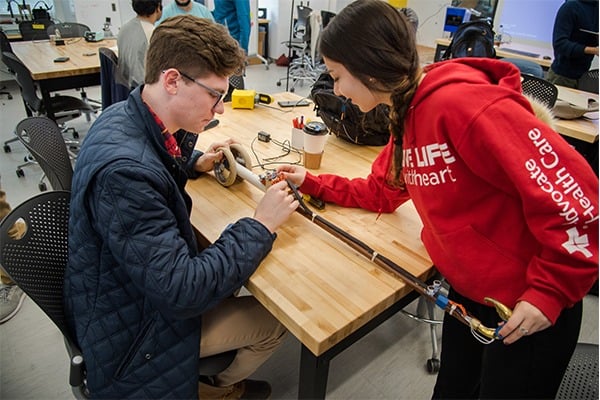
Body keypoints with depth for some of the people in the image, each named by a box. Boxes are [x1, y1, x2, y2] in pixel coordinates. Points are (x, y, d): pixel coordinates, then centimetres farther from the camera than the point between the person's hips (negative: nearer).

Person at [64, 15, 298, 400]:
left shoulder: (127, 116, -8)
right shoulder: (125, 169, -37)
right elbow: (182, 293, -33)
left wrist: (196, 162, -2)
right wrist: (261, 226, -25)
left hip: (147, 284, 8)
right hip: (133, 329, -8)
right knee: (275, 320, 1)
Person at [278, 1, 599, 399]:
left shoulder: (463, 102, -28)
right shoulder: (407, 112, 2)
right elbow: (381, 192, 12)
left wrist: (550, 292, -21)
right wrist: (311, 182, 8)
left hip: (529, 305, -7)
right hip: (466, 291, 8)